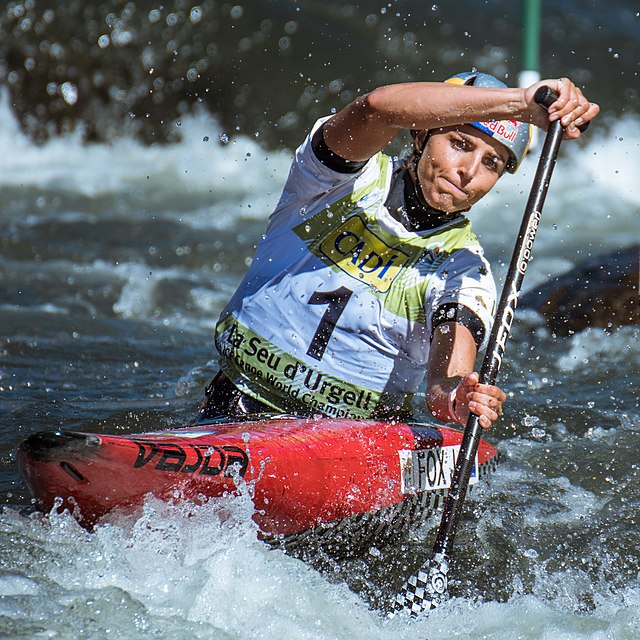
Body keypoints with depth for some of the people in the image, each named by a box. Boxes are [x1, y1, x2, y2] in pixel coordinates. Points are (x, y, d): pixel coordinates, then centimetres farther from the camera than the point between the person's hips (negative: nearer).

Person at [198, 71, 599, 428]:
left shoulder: (462, 267, 0)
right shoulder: (354, 179, -3)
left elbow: (454, 335, -20)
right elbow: (378, 107, -25)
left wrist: (449, 390, -45)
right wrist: (523, 103, -31)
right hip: (243, 407, -3)